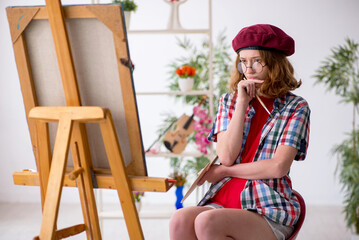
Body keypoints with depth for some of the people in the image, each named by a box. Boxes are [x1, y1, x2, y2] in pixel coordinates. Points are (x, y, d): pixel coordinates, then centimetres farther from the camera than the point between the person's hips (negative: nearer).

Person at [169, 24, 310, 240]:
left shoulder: (295, 107, 3)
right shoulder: (229, 102, 15)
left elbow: (278, 167, -9)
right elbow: (226, 156, -1)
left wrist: (223, 171, -2)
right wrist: (242, 104, -4)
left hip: (269, 209, -4)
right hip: (223, 199, 4)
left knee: (206, 222, -33)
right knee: (180, 220, -29)